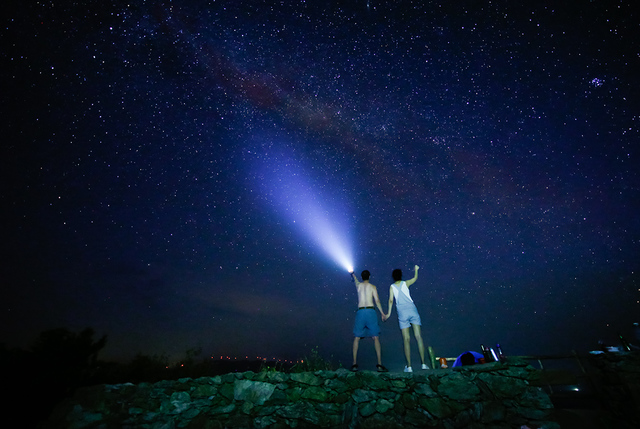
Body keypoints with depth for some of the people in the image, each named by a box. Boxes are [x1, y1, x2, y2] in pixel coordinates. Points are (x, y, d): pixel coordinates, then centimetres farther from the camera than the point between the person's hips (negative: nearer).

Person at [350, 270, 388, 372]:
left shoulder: (358, 285, 13)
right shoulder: (373, 287, 6)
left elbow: (355, 279, 37)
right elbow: (377, 300, -2)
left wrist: (352, 273, 57)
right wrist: (382, 313, 3)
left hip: (360, 312, 2)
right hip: (371, 311, -1)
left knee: (356, 338, 8)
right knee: (376, 338, 3)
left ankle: (354, 364, 6)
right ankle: (379, 364, 0)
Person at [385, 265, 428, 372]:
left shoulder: (392, 287, 8)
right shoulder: (405, 283, 10)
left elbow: (391, 300, -1)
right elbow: (415, 278, 28)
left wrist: (389, 313, 4)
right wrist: (416, 269, 45)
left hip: (402, 313, -1)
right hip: (412, 310, 1)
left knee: (406, 339, 1)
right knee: (418, 336, 4)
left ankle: (409, 366, 2)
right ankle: (423, 363, 5)